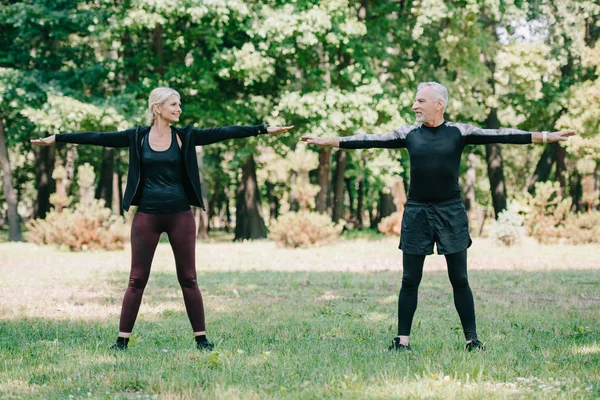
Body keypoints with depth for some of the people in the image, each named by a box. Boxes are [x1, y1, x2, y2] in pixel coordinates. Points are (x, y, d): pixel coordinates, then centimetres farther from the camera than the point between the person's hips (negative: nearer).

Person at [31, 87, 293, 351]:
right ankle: (123, 339, 9)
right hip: (147, 215, -1)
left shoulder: (185, 137, 2)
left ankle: (201, 337, 12)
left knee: (188, 279, 5)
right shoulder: (137, 137, 1)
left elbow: (224, 133, -5)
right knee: (137, 279, 3)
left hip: (180, 215, 1)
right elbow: (97, 137, -1)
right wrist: (56, 138, -4)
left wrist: (264, 129, -11)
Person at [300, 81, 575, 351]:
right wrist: (329, 142, 0)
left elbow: (499, 136, -5)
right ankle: (402, 340, 11)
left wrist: (545, 137, -11)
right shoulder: (409, 134, 5)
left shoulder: (459, 132, -1)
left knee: (459, 280, 3)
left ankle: (472, 339, 10)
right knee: (410, 280, 4)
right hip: (416, 212, 2)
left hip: (451, 212, -2)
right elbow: (371, 141, 5)